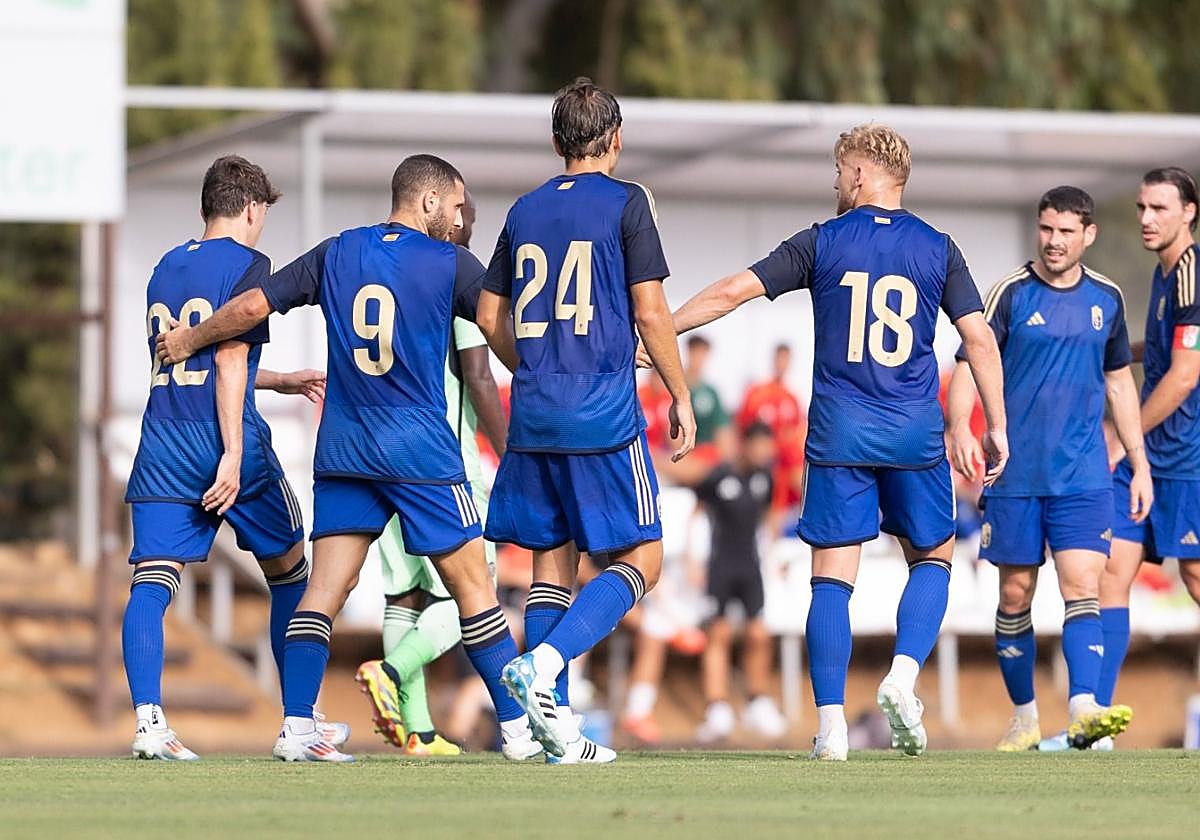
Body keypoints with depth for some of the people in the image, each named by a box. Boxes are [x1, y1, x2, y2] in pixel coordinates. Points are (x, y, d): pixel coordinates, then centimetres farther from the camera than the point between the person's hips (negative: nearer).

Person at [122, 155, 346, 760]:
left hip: (162, 447, 5)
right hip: (224, 441, -5)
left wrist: (287, 382, 38)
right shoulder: (247, 264, -3)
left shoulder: (164, 269, 18)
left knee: (151, 584, -5)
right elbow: (230, 359, -13)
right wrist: (234, 453, -17)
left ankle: (147, 718, -24)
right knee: (288, 573, 14)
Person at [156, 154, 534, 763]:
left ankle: (296, 729, -7)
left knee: (325, 589, 2)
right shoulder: (450, 263, -3)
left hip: (342, 450, 4)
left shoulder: (336, 254, 8)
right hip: (421, 451, -4)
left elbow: (250, 307, 7)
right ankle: (519, 730, 3)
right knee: (472, 586, 2)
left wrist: (188, 341, 23)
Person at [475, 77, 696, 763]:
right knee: (639, 560, 1)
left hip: (534, 416, 6)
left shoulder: (525, 211, 12)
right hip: (604, 419, -6)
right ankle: (544, 663, -21)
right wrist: (682, 396, 2)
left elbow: (492, 319, 15)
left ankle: (557, 725, 4)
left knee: (553, 558, 10)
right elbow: (649, 310, -8)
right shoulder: (626, 203, -4)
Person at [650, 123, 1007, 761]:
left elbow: (734, 291, 0)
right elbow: (978, 337, 0)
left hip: (838, 433, -1)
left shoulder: (822, 243, 1)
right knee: (932, 558, 17)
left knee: (831, 578, 1)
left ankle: (831, 725, -7)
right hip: (915, 432, 1)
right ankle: (903, 676, -5)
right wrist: (996, 427, 7)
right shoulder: (938, 249, 3)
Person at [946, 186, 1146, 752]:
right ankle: (1024, 719, 18)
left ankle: (1084, 712, -23)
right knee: (1016, 596, 5)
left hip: (1083, 476, 1)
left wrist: (1140, 464, 15)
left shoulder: (1106, 298, 8)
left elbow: (1119, 383, 18)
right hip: (1015, 473, -1)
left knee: (1082, 588, -13)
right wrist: (960, 428, -26)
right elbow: (970, 363, -8)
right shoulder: (1012, 293, -2)